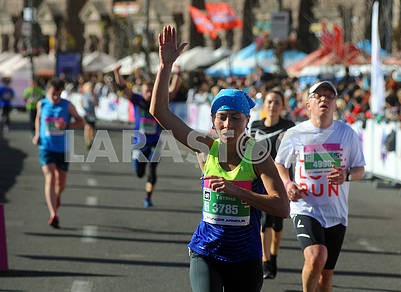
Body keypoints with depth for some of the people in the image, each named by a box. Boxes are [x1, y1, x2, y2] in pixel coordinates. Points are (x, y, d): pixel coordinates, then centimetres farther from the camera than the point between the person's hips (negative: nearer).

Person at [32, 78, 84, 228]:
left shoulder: (67, 105, -5)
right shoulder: (41, 104, -1)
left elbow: (81, 122, -1)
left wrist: (66, 125, -18)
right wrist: (37, 134, 7)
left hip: (63, 149, 1)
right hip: (46, 147, -1)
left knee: (61, 182, 12)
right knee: (50, 179, -17)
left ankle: (57, 195, 50)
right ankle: (53, 215, -25)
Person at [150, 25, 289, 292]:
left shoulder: (257, 155, -9)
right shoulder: (206, 148, -2)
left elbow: (283, 207, -18)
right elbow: (159, 111, -4)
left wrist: (236, 191, -24)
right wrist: (166, 65, -12)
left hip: (245, 259, -1)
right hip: (205, 253, 1)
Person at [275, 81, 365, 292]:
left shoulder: (347, 133, 2)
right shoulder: (294, 134, -1)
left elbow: (360, 170, 9)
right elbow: (280, 164, 15)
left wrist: (346, 175, -14)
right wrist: (287, 183, -5)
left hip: (336, 213, 3)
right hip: (305, 209, -3)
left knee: (326, 274, 8)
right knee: (316, 257, -27)